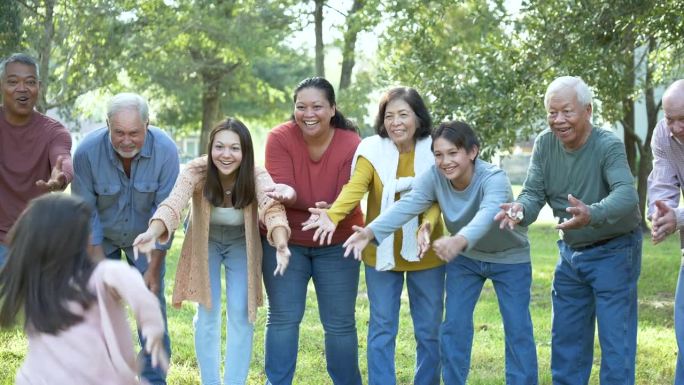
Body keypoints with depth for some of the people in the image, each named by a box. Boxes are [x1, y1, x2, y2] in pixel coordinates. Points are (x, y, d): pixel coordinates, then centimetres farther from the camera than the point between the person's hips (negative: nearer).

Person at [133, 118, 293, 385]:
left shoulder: (256, 177, -29)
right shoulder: (197, 171, -29)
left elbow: (273, 208, -46)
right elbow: (174, 203, -43)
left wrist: (280, 244, -66)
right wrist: (153, 233, -64)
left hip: (241, 244, 0)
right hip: (206, 243, 0)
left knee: (240, 314, -6)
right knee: (208, 313, -2)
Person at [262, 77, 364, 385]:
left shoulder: (352, 145, -16)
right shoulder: (279, 138, -15)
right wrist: (318, 207, -37)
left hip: (337, 244, 0)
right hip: (285, 240, 0)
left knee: (340, 323, 6)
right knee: (283, 318, 2)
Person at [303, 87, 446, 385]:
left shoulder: (434, 151, -5)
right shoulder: (373, 149, -7)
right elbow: (355, 186, -22)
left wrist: (428, 226, -36)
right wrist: (333, 215, -42)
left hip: (424, 253, 1)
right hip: (381, 251, -1)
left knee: (429, 329, 9)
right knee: (382, 328, 5)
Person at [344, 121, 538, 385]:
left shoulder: (494, 178, -34)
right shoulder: (434, 177, -22)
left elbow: (488, 214, -54)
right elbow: (406, 205, -37)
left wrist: (459, 241, -75)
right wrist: (370, 231, -55)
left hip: (509, 257, -4)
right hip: (465, 258, 4)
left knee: (517, 329, -2)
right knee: (454, 326, 2)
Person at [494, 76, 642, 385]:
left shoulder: (608, 145, -22)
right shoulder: (545, 143, -5)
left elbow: (626, 194, -37)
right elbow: (533, 192, -10)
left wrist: (591, 214, -57)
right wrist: (520, 210, -35)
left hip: (613, 251, -6)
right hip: (570, 252, 6)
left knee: (616, 341, -4)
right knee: (566, 340, 14)